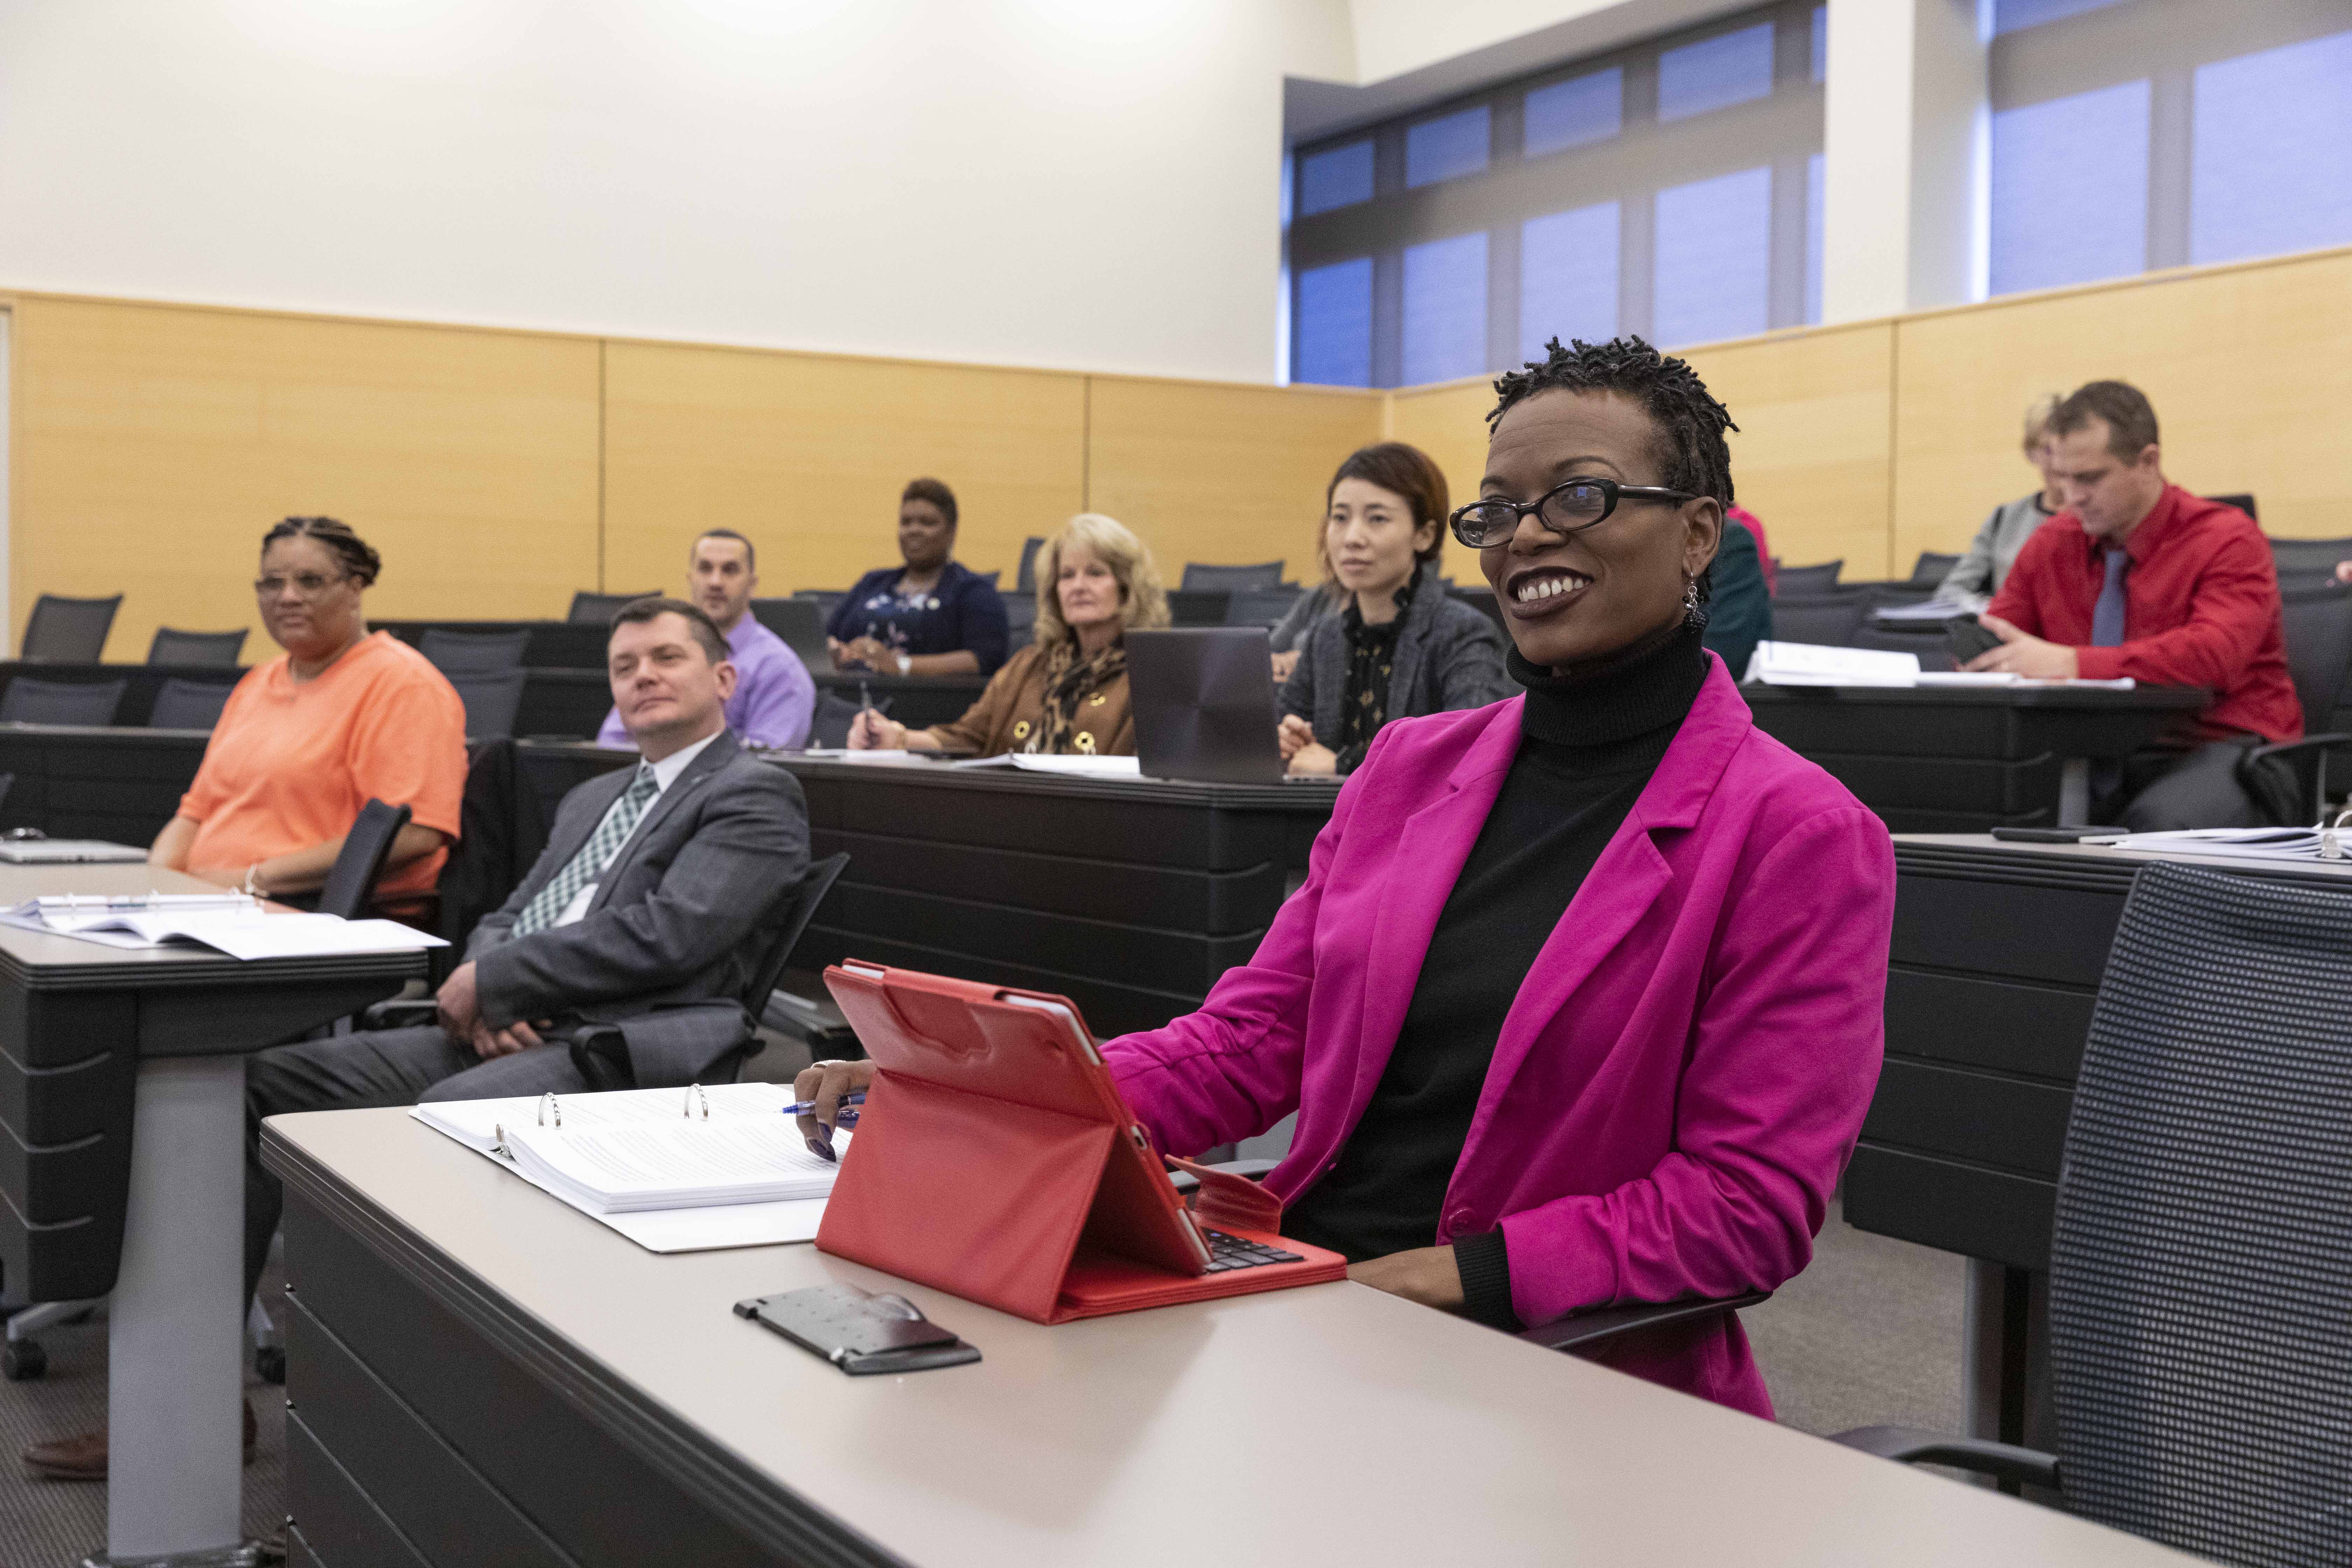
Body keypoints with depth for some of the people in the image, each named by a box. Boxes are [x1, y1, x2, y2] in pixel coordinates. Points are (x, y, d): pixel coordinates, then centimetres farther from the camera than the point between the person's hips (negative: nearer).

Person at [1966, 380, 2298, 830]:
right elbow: (1995, 639, 13)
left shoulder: (2227, 541, -6)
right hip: (2099, 756, 5)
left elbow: (2213, 656, -24)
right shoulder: (2051, 544, 11)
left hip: (2215, 753, -4)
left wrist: (2071, 663, -32)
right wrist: (1975, 653, -14)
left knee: (2155, 824, -38)